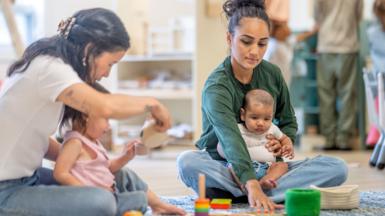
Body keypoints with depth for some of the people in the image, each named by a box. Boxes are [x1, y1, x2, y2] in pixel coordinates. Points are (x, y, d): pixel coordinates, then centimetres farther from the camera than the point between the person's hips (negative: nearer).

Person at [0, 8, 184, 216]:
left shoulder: (53, 65, 8)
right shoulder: (48, 66, -20)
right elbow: (105, 107, -36)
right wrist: (151, 103, -18)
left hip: (29, 177, 10)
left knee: (123, 179, 8)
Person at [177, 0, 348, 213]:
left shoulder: (272, 74, -1)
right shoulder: (216, 87, -20)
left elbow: (288, 122, 14)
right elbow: (231, 140, -37)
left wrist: (283, 142, -10)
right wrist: (252, 185, -52)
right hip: (224, 168, -5)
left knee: (337, 168, -17)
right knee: (187, 162, -38)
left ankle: (235, 195, -27)